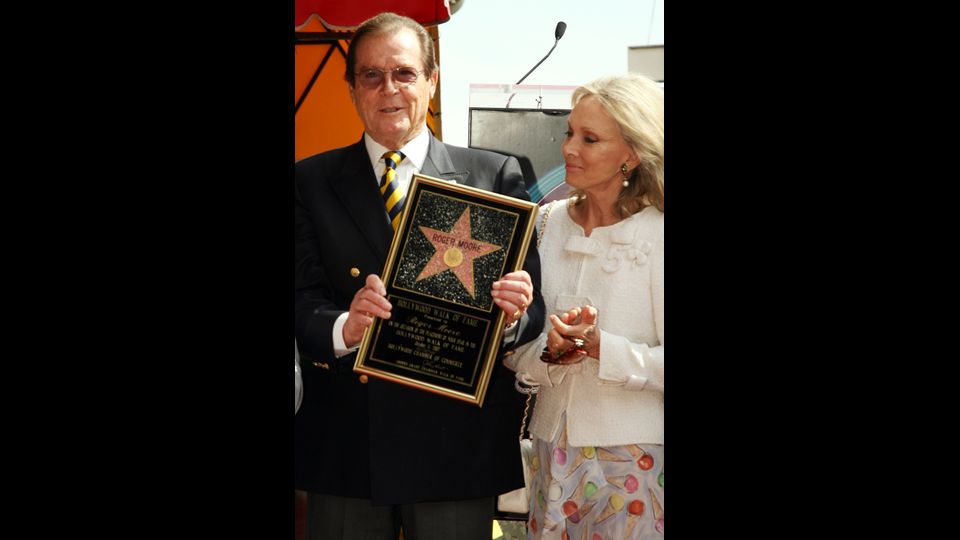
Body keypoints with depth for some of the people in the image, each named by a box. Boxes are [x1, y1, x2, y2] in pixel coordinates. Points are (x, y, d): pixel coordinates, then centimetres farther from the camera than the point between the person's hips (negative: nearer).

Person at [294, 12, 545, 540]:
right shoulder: (311, 180, 6)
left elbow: (532, 307, 0)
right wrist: (343, 329, -24)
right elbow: (303, 300, -3)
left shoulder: (495, 177, 2)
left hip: (457, 442, -1)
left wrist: (514, 314, -23)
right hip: (344, 444, 1)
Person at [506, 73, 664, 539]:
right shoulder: (547, 223, 5)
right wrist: (548, 353, -14)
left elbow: (662, 362, -12)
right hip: (554, 444, 4)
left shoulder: (655, 235, -9)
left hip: (633, 456, -4)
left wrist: (600, 346, -24)